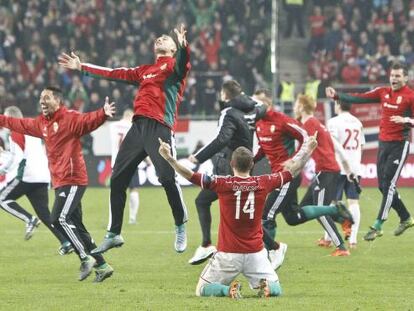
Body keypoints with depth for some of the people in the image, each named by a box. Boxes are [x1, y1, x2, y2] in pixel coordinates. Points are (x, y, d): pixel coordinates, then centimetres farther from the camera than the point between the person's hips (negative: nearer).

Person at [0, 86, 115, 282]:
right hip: (59, 182, 9)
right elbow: (20, 125, 29)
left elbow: (89, 120, -27)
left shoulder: (70, 119, -10)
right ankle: (101, 266, 12)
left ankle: (85, 258, -10)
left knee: (59, 219, -18)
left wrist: (103, 114, -47)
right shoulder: (42, 123, 15)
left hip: (73, 180, -9)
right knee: (76, 225, 8)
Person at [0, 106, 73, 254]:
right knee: (44, 213, 9)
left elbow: (16, 157, -15)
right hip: (43, 177, 8)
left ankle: (30, 220, -12)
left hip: (27, 176, -8)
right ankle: (66, 242, -5)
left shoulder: (16, 134, -5)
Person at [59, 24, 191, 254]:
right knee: (117, 179, 6)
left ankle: (181, 228, 0)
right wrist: (81, 67, 38)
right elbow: (114, 74, 34)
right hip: (138, 127, 7)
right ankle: (113, 234, 15)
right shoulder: (145, 70, 27)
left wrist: (183, 46, -39)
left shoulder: (174, 66, 7)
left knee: (167, 178, -18)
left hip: (160, 128, -7)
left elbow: (182, 63, -17)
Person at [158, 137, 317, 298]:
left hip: (228, 254, -2)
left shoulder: (222, 184, -9)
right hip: (256, 253, 2)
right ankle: (266, 287, -18)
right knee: (275, 289, 17)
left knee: (202, 290, 12)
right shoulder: (262, 183, -2)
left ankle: (228, 289, -18)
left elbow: (190, 175, -9)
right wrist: (308, 151, 24)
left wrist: (168, 157, -3)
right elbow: (292, 171, 11)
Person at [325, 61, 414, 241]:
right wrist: (337, 96, -3)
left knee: (388, 185, -10)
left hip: (399, 145, -7)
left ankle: (378, 226, -7)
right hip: (383, 143, 7)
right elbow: (360, 98, 5)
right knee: (383, 186, 10)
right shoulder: (383, 92, 8)